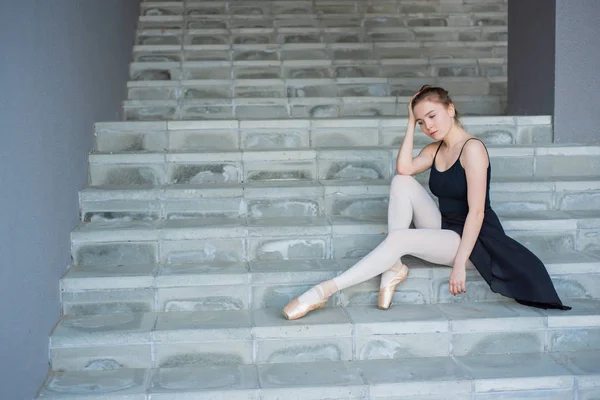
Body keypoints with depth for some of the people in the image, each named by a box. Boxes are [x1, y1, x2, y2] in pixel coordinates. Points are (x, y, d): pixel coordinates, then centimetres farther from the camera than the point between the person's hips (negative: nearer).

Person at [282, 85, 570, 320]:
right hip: (444, 229, 8)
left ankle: (324, 291, -29)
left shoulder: (472, 148, -14)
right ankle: (394, 266, -17)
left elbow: (476, 212, -20)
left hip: (472, 239, -8)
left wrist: (459, 264, -24)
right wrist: (411, 123, -7)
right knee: (402, 183, -10)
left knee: (399, 238, -28)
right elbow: (404, 168, -10)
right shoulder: (435, 149, 11)